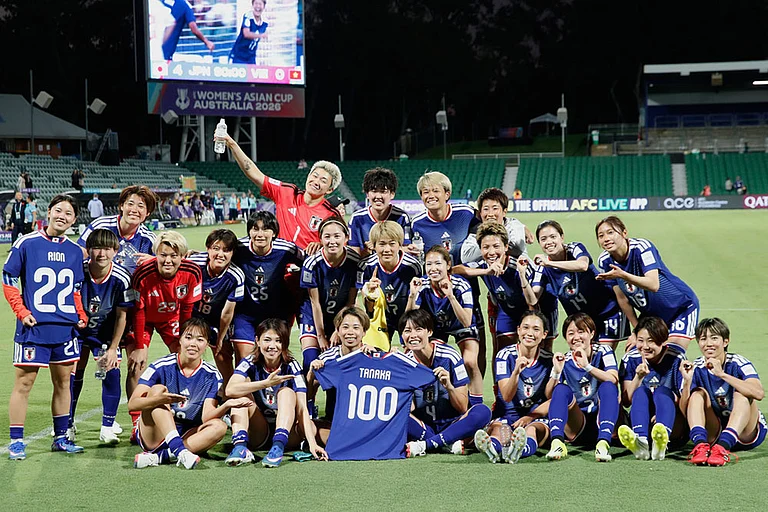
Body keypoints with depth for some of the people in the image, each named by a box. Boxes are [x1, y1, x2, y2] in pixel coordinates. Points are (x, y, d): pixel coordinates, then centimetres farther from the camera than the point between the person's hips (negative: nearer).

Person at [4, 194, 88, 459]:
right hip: (34, 328, -5)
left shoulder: (75, 251, 11)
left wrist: (81, 315, 7)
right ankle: (16, 441, 5)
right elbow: (8, 280, -1)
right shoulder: (27, 243, -4)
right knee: (24, 382, -3)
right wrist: (22, 312, -9)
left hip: (66, 328, 5)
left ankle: (60, 437, 22)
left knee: (63, 381, 11)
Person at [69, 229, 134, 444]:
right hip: (77, 328, 0)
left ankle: (107, 427, 1)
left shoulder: (121, 278, -24)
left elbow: (121, 316, -13)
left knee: (112, 371, -10)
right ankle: (67, 425, 12)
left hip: (106, 331, 0)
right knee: (73, 372, -4)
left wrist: (113, 349, -11)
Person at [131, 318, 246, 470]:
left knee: (219, 426, -23)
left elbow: (206, 416, -11)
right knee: (158, 389, -22)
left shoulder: (212, 376, 0)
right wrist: (160, 399, -35)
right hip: (152, 437, -2)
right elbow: (132, 404, -15)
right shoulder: (162, 366, -7)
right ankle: (179, 451, -40)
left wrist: (226, 406, -33)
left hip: (186, 437, 2)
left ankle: (160, 456, -35)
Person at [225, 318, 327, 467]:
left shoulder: (292, 367, -9)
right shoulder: (250, 364, -7)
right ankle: (240, 446, -39)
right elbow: (230, 390, -27)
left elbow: (302, 407, -19)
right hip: (257, 434, 1)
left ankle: (278, 447, -45)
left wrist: (312, 444, -32)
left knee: (286, 392, -24)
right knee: (243, 393, -20)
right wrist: (267, 383, -38)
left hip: (287, 431, -1)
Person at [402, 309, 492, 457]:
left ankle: (424, 445, -33)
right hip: (423, 427, 1)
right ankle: (449, 444, -26)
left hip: (451, 424, -1)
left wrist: (449, 386, -29)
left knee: (482, 412, -30)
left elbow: (462, 408, -10)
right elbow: (408, 409, -8)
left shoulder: (449, 357, -11)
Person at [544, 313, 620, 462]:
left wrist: (587, 367, -29)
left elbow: (613, 380, -17)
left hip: (601, 418, -2)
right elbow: (549, 395, -3)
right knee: (561, 389, -22)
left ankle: (604, 442, -46)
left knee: (607, 386, -27)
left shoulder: (603, 352, 2)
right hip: (577, 422, 2)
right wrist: (556, 372, -19)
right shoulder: (564, 360, 8)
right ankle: (557, 442, -44)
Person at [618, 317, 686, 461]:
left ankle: (660, 444, -58)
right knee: (641, 391, -25)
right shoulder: (630, 359, 1)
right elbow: (626, 402, -3)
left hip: (673, 425, -1)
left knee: (663, 391, -28)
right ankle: (641, 442, -54)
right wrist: (638, 377, -17)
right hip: (641, 422, 2)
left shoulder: (676, 360, -5)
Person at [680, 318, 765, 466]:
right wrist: (687, 381, -24)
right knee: (698, 393, -17)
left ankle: (723, 447, -46)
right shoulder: (696, 369, -2)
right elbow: (684, 411, -8)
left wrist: (722, 374, -36)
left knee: (741, 394, -26)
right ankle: (700, 444, -41)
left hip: (747, 433, -2)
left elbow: (759, 394, -32)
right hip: (712, 434, 3)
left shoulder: (738, 363, -11)